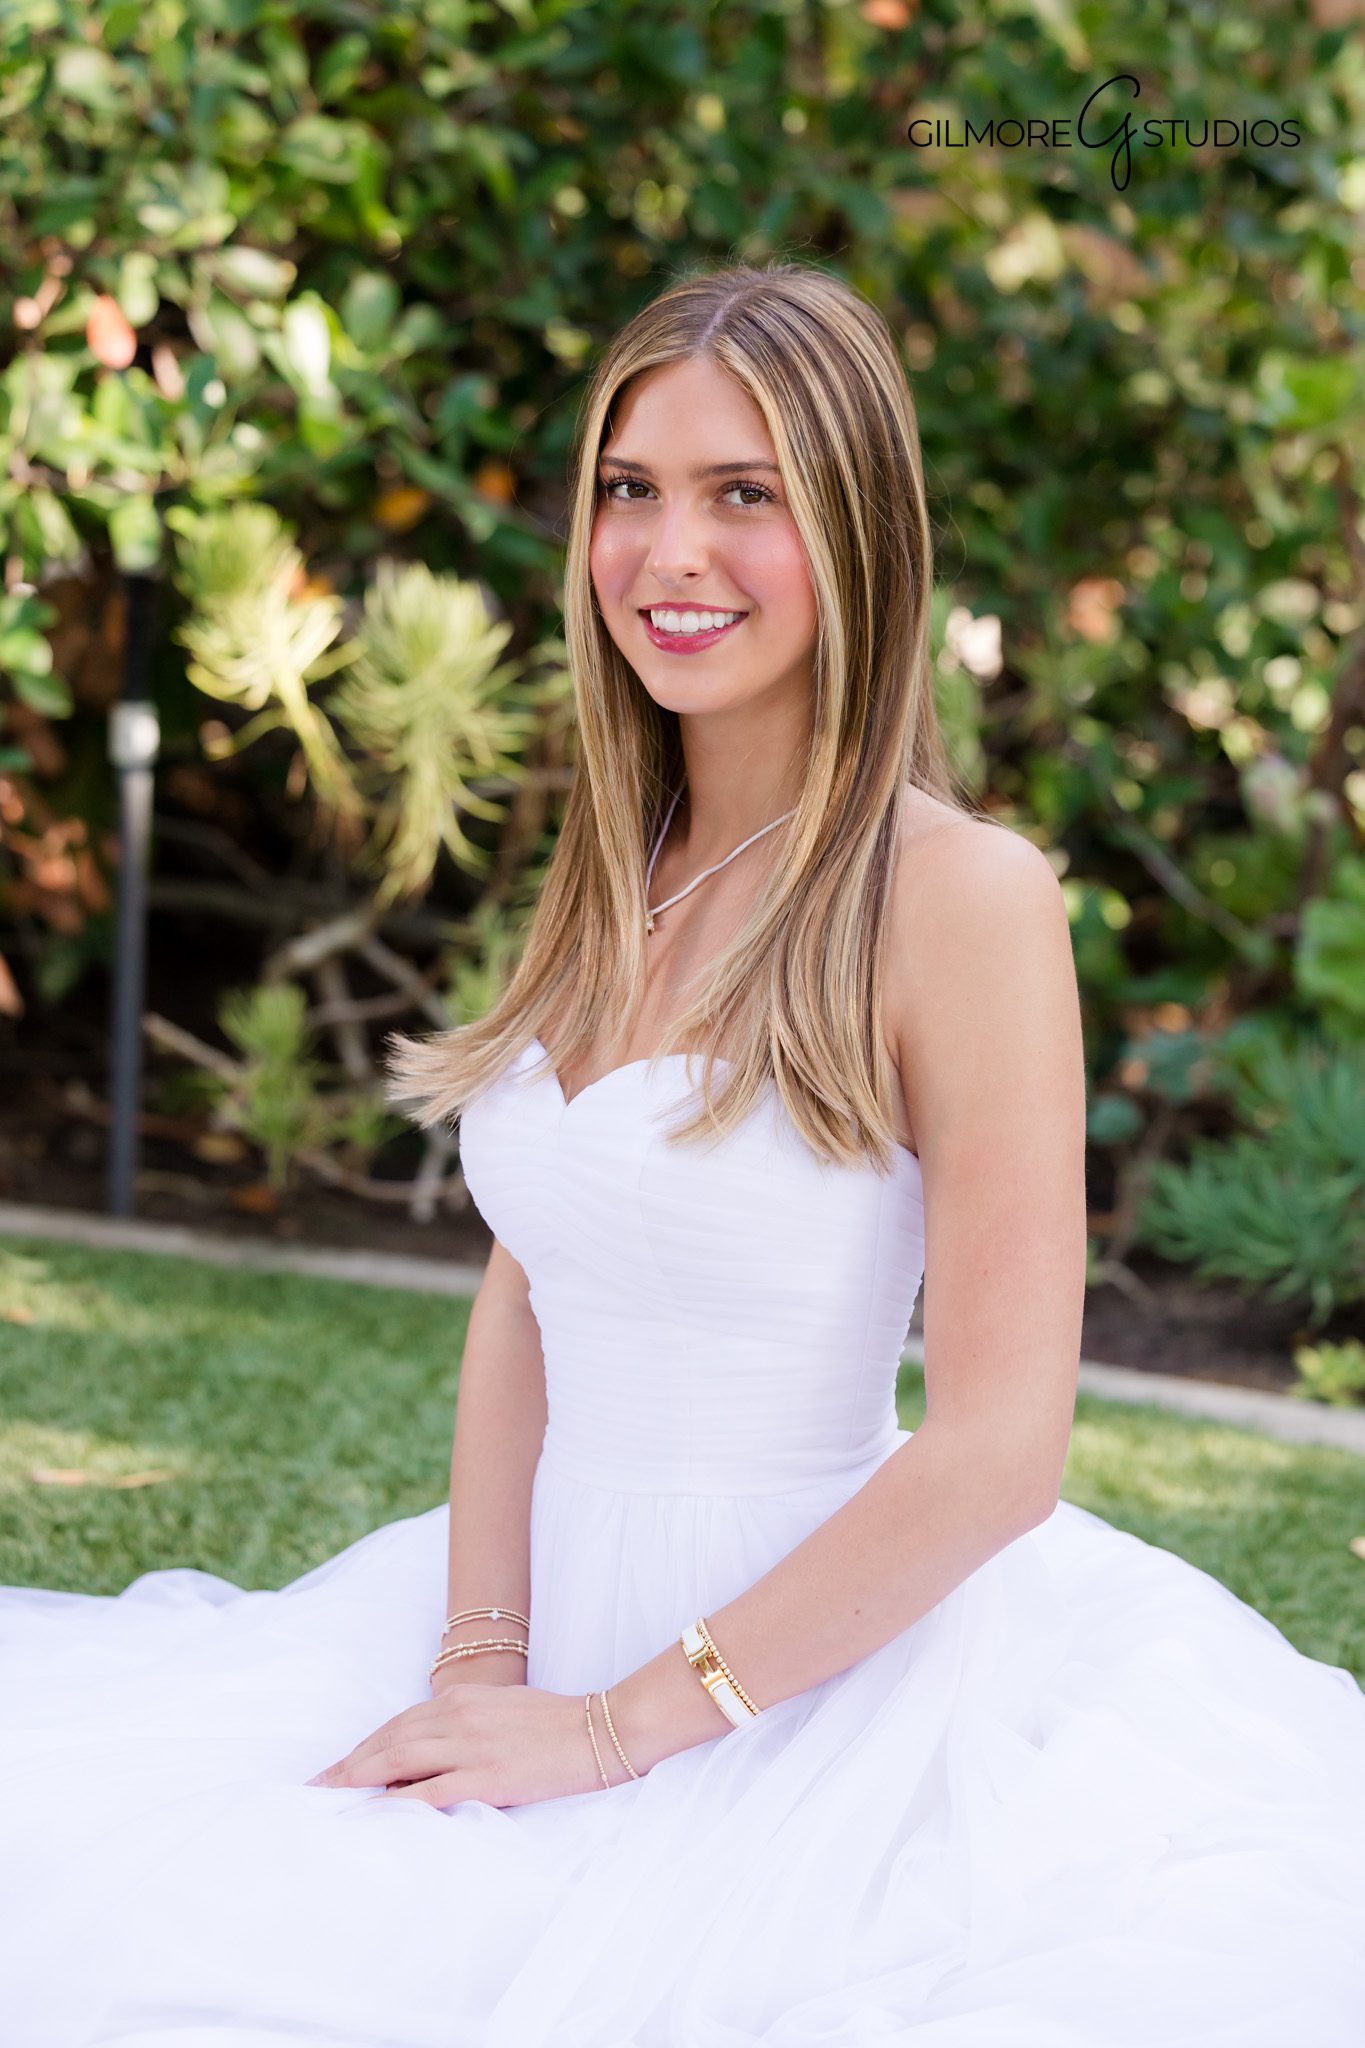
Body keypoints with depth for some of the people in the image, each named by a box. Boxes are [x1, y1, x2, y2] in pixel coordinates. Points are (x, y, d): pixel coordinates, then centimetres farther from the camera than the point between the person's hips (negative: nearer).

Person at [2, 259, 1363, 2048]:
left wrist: (619, 1724, -13)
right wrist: (483, 1653, -5)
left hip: (809, 1676, -6)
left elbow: (999, 1447, -17)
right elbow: (522, 1289, 11)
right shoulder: (613, 877, 9)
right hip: (557, 1604, 6)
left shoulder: (960, 894, -13)